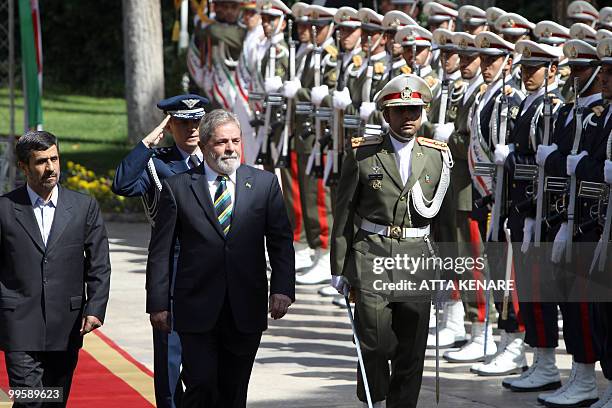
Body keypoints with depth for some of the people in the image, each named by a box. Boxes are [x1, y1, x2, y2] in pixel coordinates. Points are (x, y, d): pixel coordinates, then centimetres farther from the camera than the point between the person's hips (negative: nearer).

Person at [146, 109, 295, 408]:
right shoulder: (177, 187, 2)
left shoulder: (264, 184, 7)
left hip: (246, 312, 2)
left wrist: (282, 289, -9)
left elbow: (281, 241, 5)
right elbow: (160, 251, 4)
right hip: (197, 311, -2)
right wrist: (158, 304, -1)